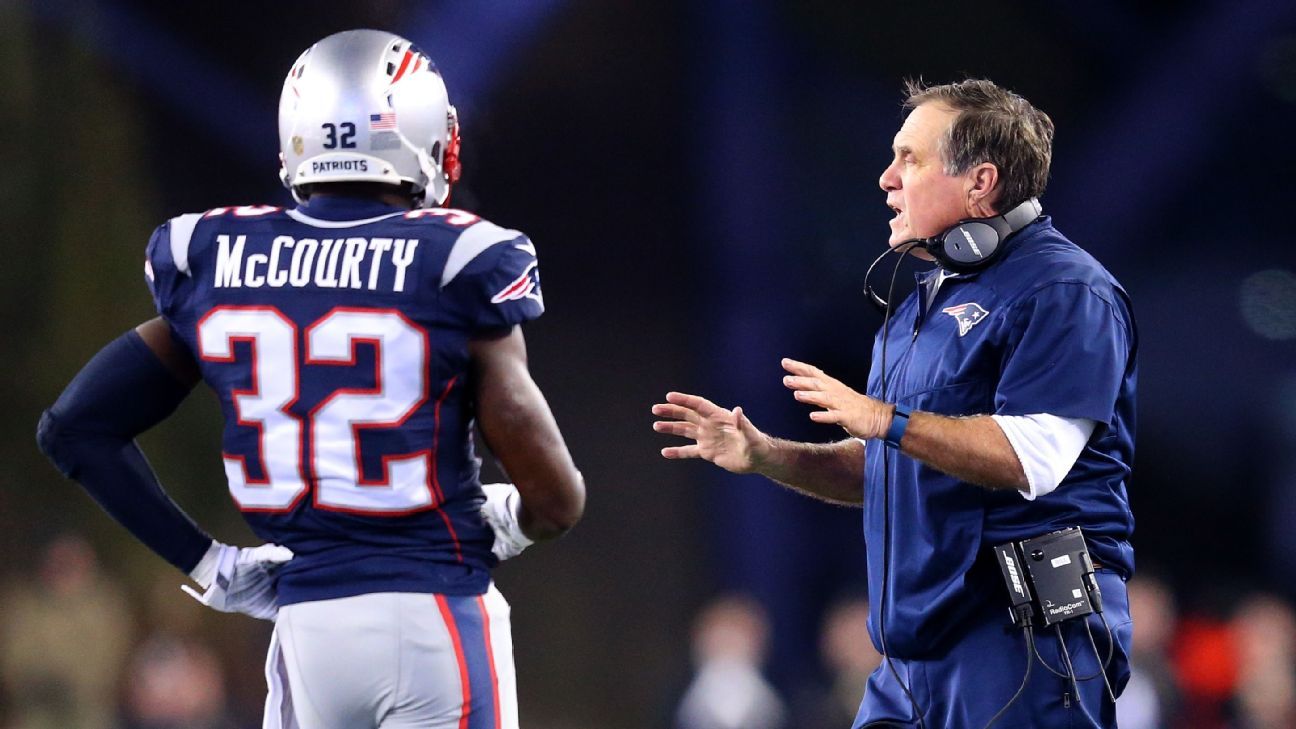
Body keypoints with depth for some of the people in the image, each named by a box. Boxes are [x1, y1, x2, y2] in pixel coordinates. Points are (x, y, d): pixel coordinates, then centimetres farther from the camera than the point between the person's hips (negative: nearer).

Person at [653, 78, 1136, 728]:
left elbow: (1032, 459, -22)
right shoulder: (929, 299, 23)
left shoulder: (1064, 292, -8)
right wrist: (762, 456, 14)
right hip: (921, 642, 9)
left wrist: (883, 420, -20)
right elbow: (880, 474, 28)